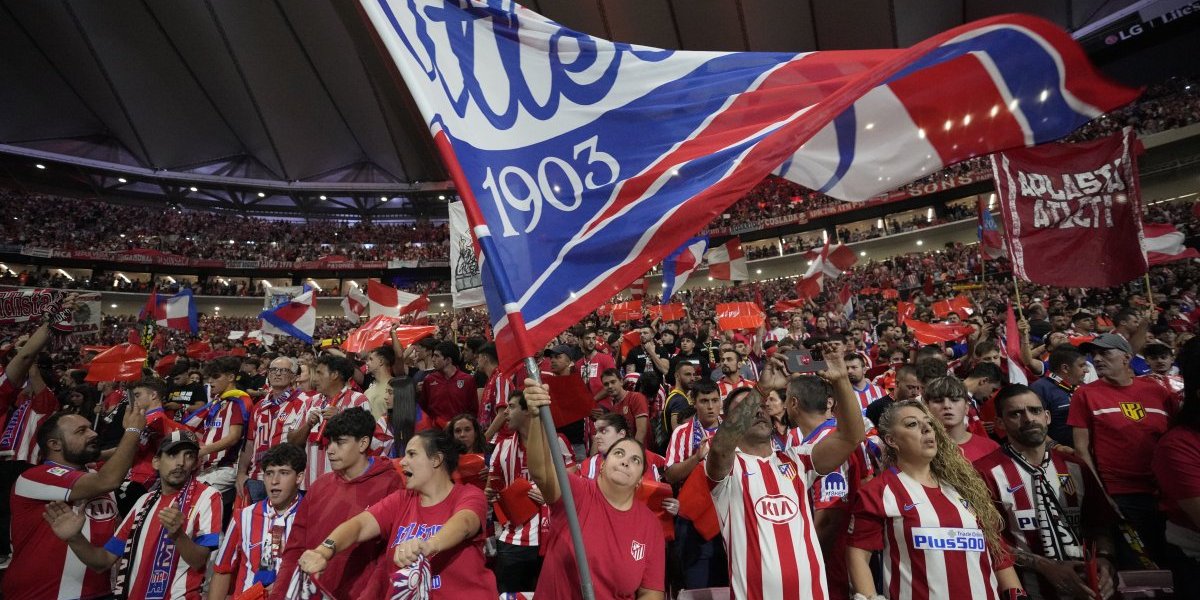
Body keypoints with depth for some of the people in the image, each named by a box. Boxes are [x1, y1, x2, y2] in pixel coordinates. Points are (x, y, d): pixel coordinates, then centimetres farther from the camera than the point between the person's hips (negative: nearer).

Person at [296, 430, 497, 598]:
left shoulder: (469, 496, -4)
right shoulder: (400, 500, 10)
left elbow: (462, 524, -24)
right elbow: (359, 524, -3)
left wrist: (428, 545, -42)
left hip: (462, 595, -4)